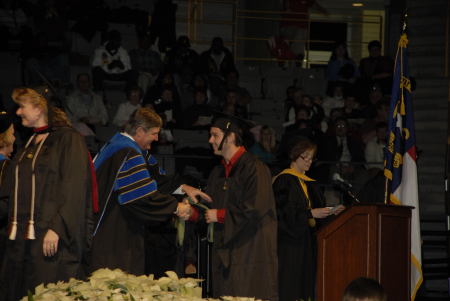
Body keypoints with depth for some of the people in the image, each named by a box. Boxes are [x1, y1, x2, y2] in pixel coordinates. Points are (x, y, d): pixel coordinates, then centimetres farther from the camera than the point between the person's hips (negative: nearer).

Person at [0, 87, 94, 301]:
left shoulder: (68, 139, -6)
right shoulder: (30, 143, 18)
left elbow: (73, 188, -14)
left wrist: (56, 228, -21)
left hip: (51, 237, -8)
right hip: (21, 236, 8)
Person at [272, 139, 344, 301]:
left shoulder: (307, 182, 18)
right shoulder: (284, 180, -9)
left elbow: (316, 208, 21)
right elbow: (283, 211, -18)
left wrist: (331, 211, 3)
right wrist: (310, 213, -20)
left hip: (306, 239, 9)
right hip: (289, 240, -9)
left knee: (305, 284, 5)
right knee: (289, 286, -10)